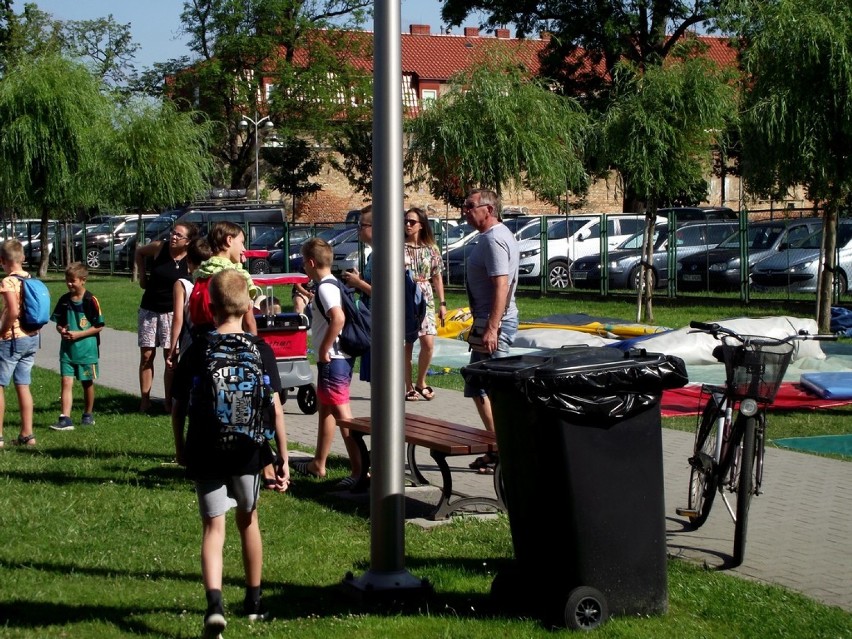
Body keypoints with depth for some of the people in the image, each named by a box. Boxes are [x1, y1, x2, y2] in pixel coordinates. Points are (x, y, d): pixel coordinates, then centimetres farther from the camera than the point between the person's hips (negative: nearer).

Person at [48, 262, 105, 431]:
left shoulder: (91, 301, -10)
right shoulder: (64, 300, 4)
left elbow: (98, 326, -9)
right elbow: (58, 323, 14)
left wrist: (78, 334, -16)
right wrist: (61, 330, -9)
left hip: (87, 349, -3)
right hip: (67, 349, 3)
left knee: (87, 383, 11)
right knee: (66, 382, -5)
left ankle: (88, 414, 27)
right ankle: (65, 418, -9)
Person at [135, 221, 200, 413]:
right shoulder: (159, 248, -4)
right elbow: (139, 252, 16)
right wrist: (142, 275, 9)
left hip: (172, 312, -2)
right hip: (149, 310, 2)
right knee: (146, 355, 3)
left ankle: (169, 402, 6)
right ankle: (145, 400, 7)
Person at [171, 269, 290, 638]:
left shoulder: (196, 351, -4)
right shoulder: (260, 350, -4)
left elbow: (179, 406, 0)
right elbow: (275, 407, -5)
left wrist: (180, 447, 16)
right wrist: (283, 457, 1)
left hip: (205, 453, -1)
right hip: (247, 451, 1)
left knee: (213, 527, 0)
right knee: (248, 519, 20)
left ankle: (215, 604, -21)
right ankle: (253, 601, 33)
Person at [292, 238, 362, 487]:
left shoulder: (325, 287, -17)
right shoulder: (333, 284, 13)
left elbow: (338, 317, -32)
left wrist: (324, 349, -23)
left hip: (333, 359, -11)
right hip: (334, 358, 11)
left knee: (342, 413, -9)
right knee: (324, 409, 19)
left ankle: (359, 470, -10)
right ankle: (318, 464, 31)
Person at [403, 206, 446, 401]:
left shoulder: (431, 249, 6)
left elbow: (437, 277, 10)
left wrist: (442, 303, 6)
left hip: (425, 300, 2)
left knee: (428, 343, -9)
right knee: (406, 346, 1)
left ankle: (421, 382, 11)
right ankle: (409, 388, 10)